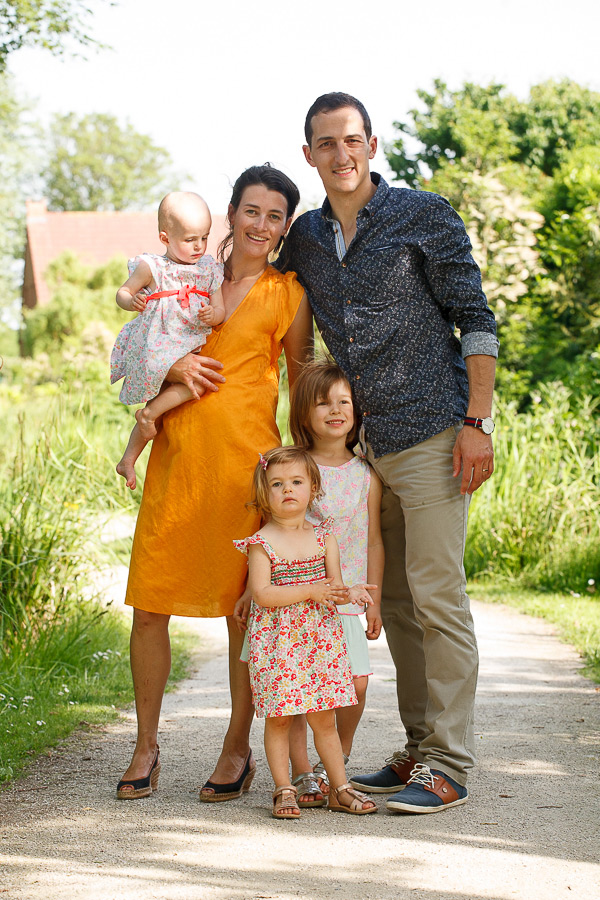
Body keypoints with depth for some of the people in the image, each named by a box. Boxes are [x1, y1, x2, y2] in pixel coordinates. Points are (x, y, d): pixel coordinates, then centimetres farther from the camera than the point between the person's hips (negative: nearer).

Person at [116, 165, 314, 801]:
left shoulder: (288, 293, 6)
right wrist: (171, 366, -2)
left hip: (245, 456, -3)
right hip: (177, 455, 3)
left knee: (244, 606, 0)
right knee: (149, 602, 0)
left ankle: (238, 749, 13)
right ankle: (146, 747, 13)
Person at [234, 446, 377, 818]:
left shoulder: (324, 538, 6)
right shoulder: (262, 543, -6)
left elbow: (333, 585, 1)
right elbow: (262, 594, -16)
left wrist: (349, 593, -22)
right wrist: (310, 592, -22)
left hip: (320, 639, 3)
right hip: (276, 642, -3)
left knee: (324, 718, 7)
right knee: (279, 717, 0)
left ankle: (340, 788, 15)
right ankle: (284, 791, 10)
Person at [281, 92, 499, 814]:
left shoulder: (426, 216, -4)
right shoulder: (305, 239, 12)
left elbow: (475, 319, -5)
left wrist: (477, 422, -12)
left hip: (432, 436, -6)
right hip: (362, 445, 6)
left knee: (435, 596, -8)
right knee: (393, 601, 9)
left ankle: (448, 767, -3)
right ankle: (417, 752, 18)